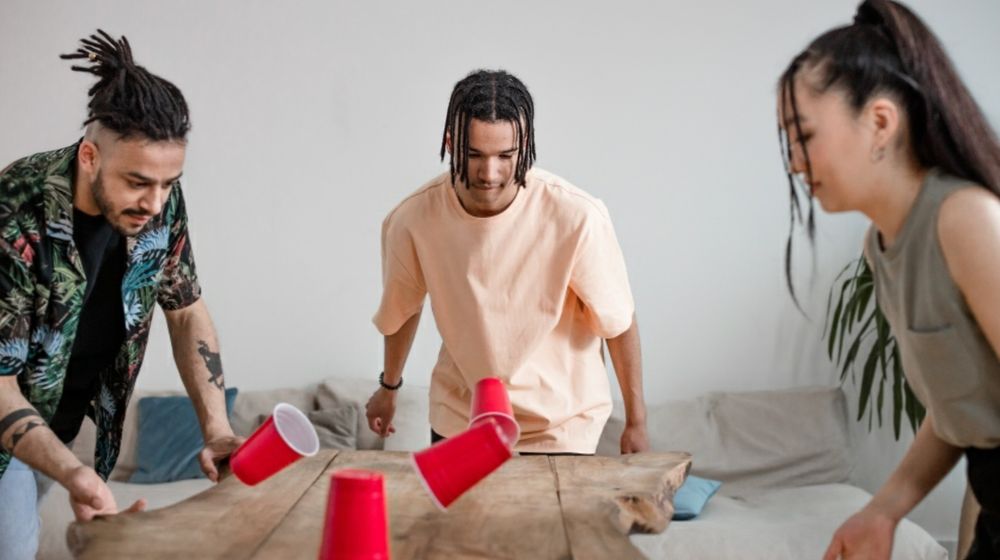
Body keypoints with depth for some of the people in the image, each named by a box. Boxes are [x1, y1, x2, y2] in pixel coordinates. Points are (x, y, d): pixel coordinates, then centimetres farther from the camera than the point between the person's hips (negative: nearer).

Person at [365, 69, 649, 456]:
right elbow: (402, 309, 3)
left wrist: (636, 421, -1)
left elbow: (618, 321, -10)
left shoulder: (577, 217, -25)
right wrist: (389, 386, 19)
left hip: (558, 427, -2)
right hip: (459, 419, 2)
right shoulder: (413, 220, -18)